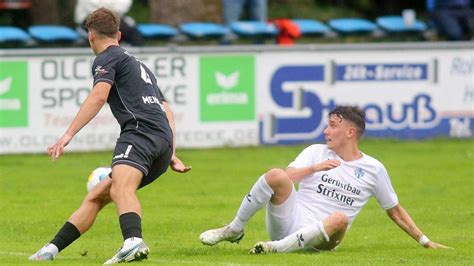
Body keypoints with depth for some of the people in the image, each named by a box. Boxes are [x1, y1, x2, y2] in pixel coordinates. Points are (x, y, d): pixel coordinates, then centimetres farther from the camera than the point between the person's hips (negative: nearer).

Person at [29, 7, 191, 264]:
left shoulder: (107, 58, 8)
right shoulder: (137, 65, 36)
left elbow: (99, 95, -12)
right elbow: (167, 111, 34)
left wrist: (68, 134, -19)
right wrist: (172, 156, 30)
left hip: (140, 131, -9)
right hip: (164, 141, 9)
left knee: (120, 187, -34)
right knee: (95, 196, 18)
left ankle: (134, 242, -62)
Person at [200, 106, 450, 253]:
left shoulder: (374, 169, 11)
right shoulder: (316, 152, 13)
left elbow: (395, 211, 20)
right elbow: (287, 178, 0)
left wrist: (425, 241, 19)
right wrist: (315, 168, -11)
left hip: (317, 239, -1)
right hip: (288, 221, 1)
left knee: (340, 218, -37)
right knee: (275, 175, -28)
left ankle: (279, 247, -37)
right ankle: (234, 230, -13)